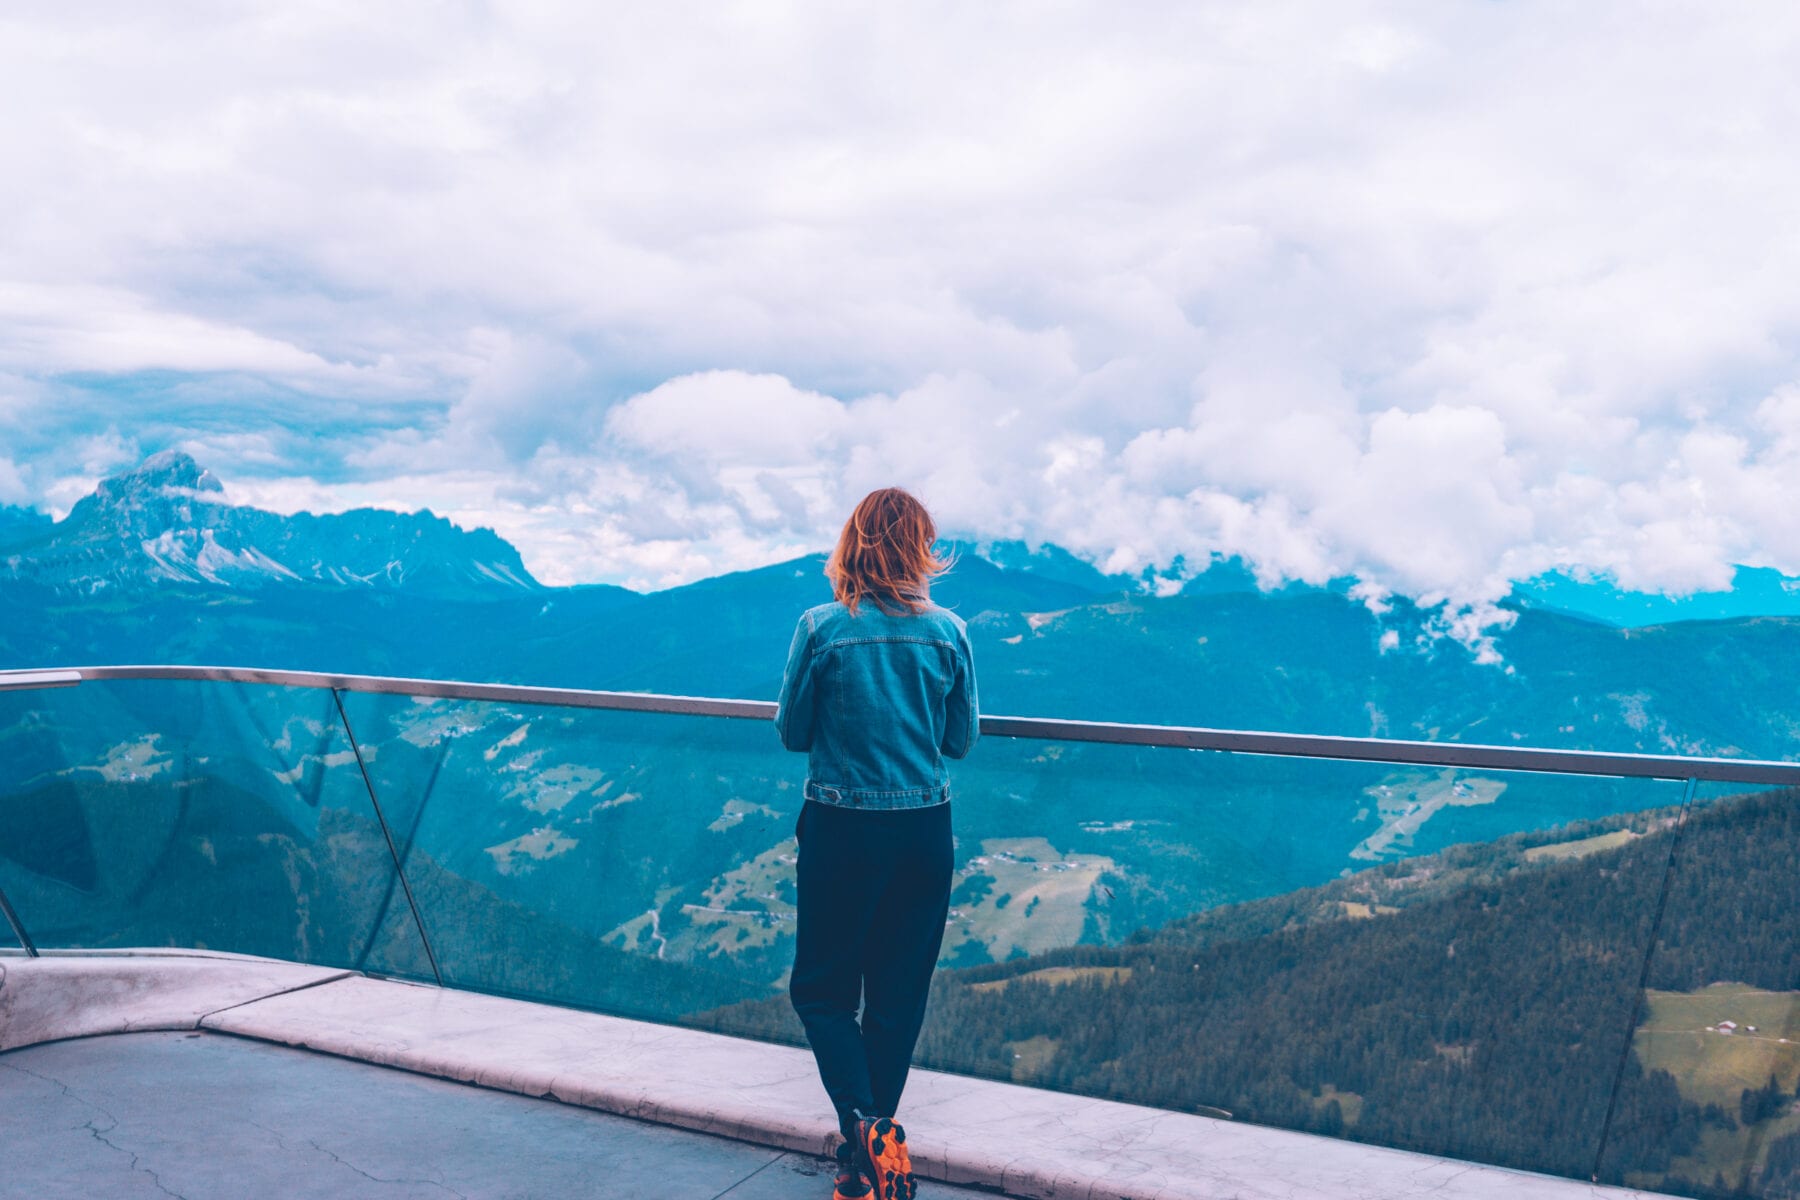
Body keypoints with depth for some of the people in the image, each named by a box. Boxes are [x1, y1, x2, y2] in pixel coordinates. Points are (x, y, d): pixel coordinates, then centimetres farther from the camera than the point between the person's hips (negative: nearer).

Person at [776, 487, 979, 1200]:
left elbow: (792, 733, -1)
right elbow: (960, 741, 5)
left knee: (821, 988, 11)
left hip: (840, 830, -3)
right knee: (899, 993, 15)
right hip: (924, 831, 3)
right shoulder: (947, 631, -4)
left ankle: (867, 1129, -8)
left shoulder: (821, 628, -10)